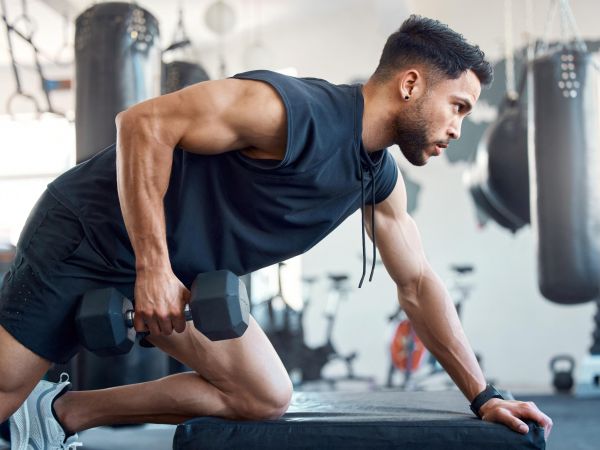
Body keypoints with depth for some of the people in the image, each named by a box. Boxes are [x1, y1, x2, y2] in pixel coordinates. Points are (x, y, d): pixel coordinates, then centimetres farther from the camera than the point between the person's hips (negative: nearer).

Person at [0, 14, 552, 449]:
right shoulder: (295, 111, -27)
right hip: (91, 231, -8)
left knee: (266, 399, -2)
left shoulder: (380, 180, 1)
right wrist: (152, 267, -28)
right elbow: (145, 123, -27)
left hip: (179, 272, 8)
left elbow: (418, 284, 9)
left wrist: (483, 396, 6)